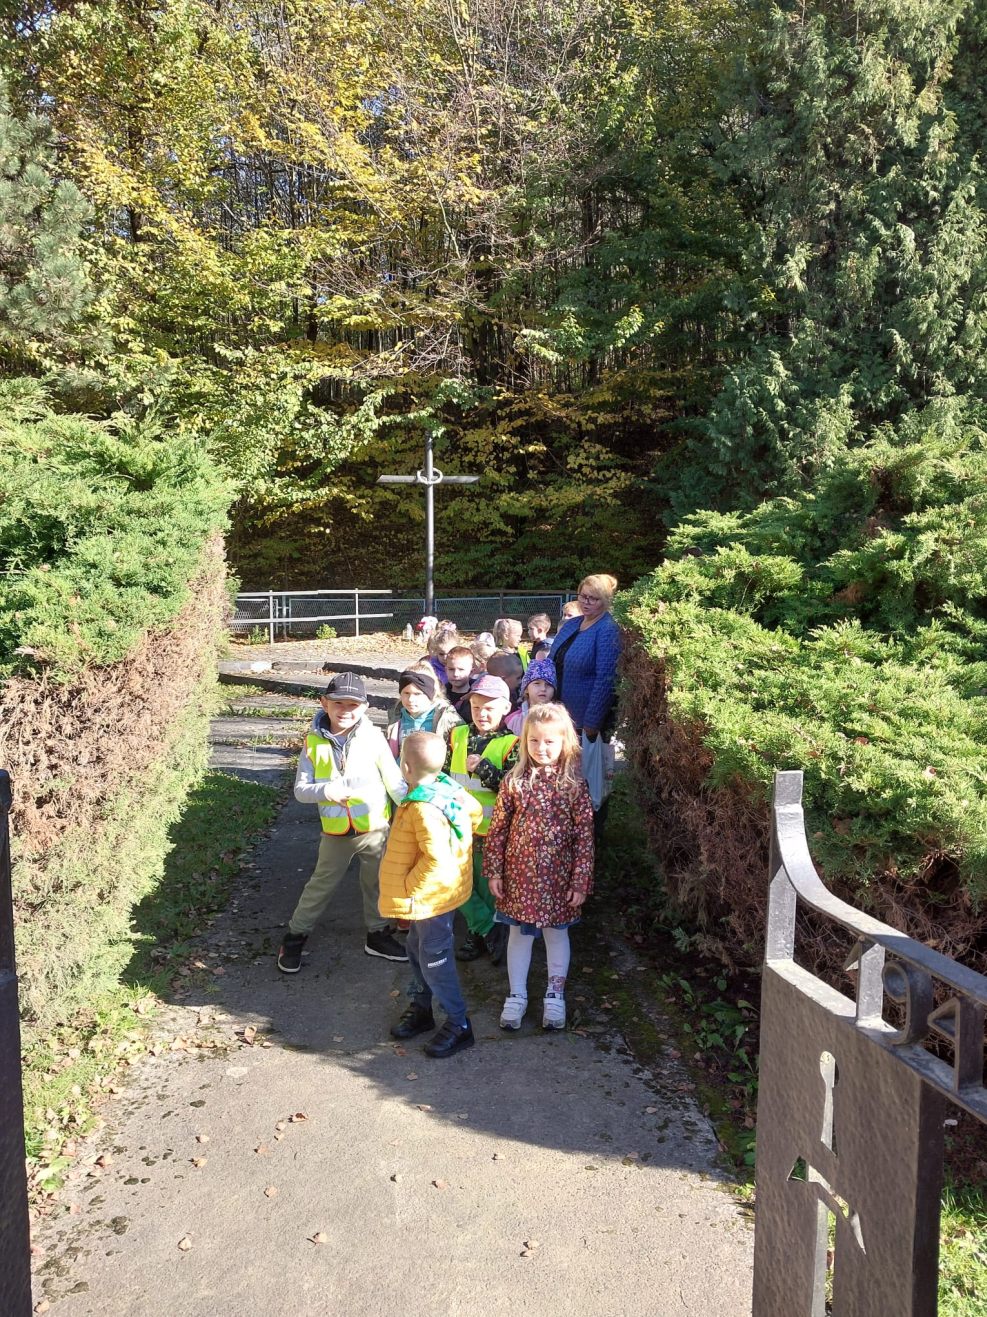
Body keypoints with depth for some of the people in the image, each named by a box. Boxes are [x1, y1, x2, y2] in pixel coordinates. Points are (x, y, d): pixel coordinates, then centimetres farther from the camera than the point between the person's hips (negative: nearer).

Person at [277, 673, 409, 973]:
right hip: (336, 832, 0)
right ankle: (295, 937, 31)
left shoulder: (373, 737, -12)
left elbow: (394, 781, -11)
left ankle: (378, 934, 38)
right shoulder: (314, 742, -8)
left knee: (378, 884, 17)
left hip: (375, 828, 0)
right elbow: (301, 789, -6)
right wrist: (326, 791, -25)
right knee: (320, 885, 13)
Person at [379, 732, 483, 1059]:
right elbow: (475, 812, 13)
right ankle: (421, 1008, 40)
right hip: (438, 892, 10)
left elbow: (436, 858, -33)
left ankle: (459, 1025, 18)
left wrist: (409, 888, -22)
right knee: (417, 949, 24)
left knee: (435, 961, 4)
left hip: (430, 897, -10)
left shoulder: (423, 809, -30)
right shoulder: (449, 789, -3)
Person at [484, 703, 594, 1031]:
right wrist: (493, 871, -2)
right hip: (519, 874, 1)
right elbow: (498, 829, -2)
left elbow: (585, 835, -8)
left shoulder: (575, 784, -10)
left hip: (558, 877, -1)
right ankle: (516, 995, 31)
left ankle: (555, 995, 34)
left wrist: (581, 880, -9)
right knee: (519, 933, 15)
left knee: (557, 932, 16)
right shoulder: (514, 780, -7)